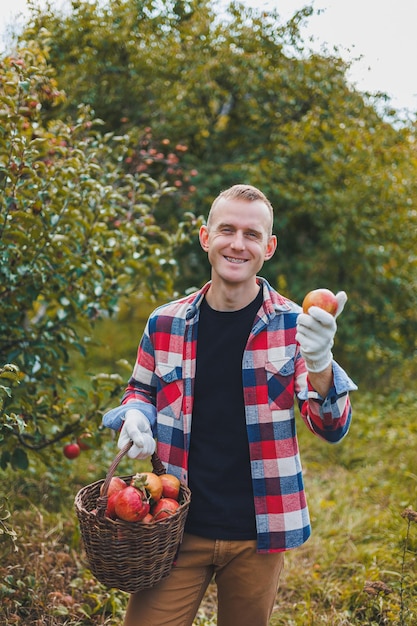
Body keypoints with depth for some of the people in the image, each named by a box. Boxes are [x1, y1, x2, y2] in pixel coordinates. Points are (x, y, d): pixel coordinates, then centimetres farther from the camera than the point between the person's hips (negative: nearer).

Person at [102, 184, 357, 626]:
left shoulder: (293, 325, -6)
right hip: (178, 526, 1)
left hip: (258, 532, 0)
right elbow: (141, 390, 16)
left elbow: (332, 429, -10)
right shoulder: (165, 323, -2)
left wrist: (318, 363, -30)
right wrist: (134, 416, -8)